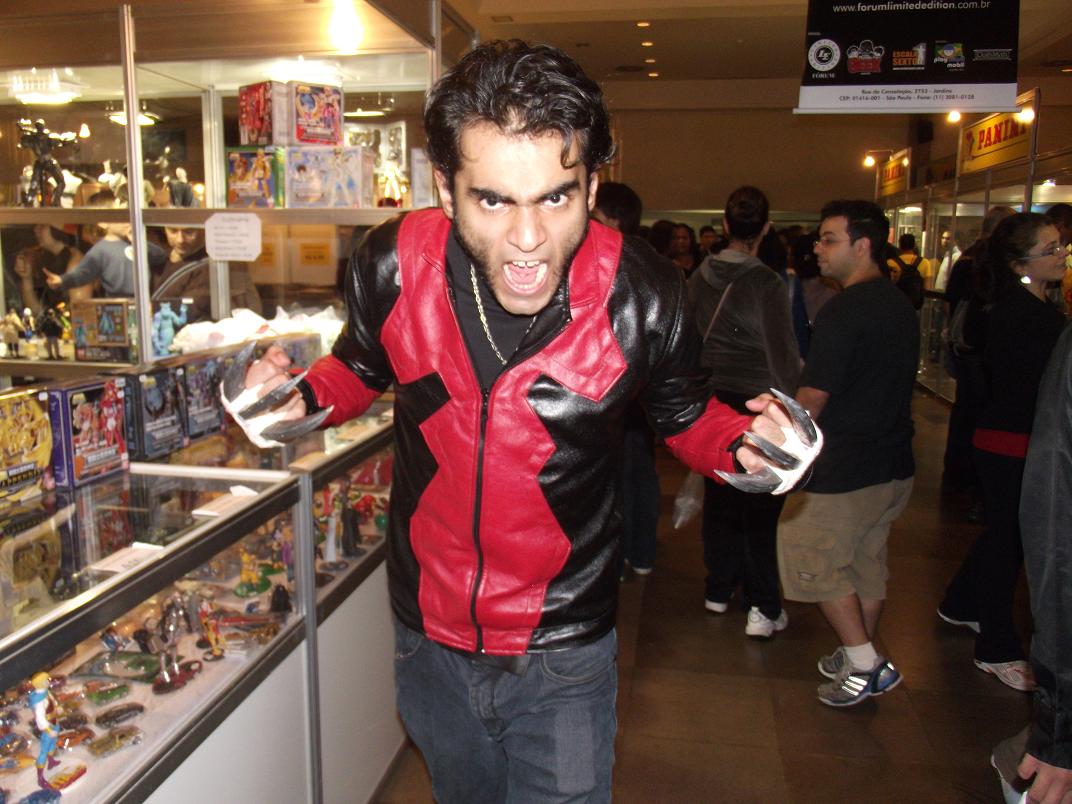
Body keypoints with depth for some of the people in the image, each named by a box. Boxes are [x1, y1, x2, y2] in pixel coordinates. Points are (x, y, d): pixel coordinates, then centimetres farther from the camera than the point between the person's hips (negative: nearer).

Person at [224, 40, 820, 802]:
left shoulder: (642, 297, -23)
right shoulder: (391, 265, -19)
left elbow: (685, 416, -2)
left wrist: (744, 444, -23)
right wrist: (301, 400, -16)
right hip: (428, 637, 4)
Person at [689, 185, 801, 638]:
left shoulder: (701, 276, 1)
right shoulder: (764, 282, -16)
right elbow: (783, 355, -14)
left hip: (713, 399, 5)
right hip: (757, 404, -5)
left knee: (720, 496, 17)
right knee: (761, 505, 3)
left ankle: (719, 588, 30)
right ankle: (763, 608, 9)